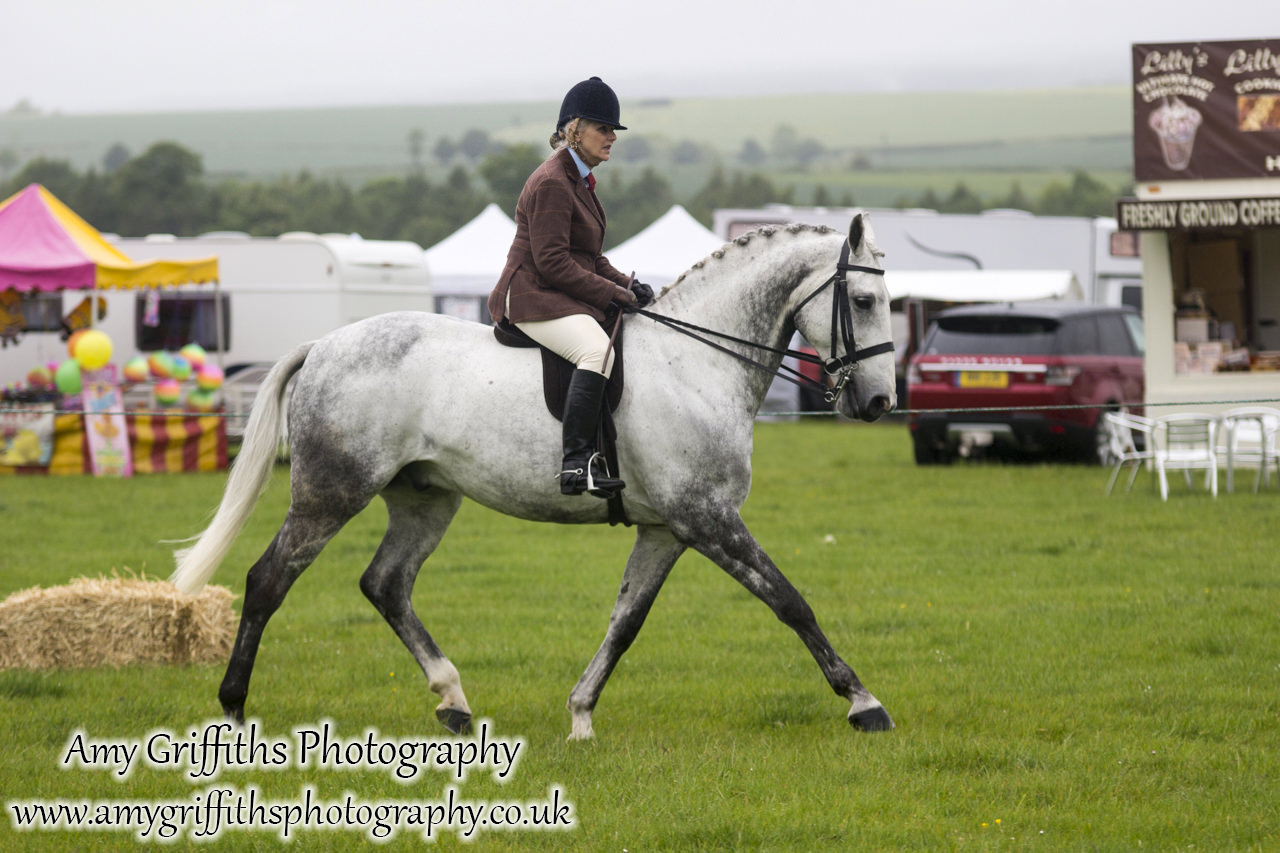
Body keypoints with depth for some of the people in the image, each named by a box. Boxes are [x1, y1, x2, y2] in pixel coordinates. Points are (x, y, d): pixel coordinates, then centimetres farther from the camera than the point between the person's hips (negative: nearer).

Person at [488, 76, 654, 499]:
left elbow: (591, 259, 24)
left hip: (566, 299, 11)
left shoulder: (579, 181, 20)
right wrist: (612, 292, -17)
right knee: (597, 349, -35)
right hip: (533, 298, -11)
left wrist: (626, 284, 6)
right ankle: (576, 463, -44)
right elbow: (552, 262, -19)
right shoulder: (552, 183, -13)